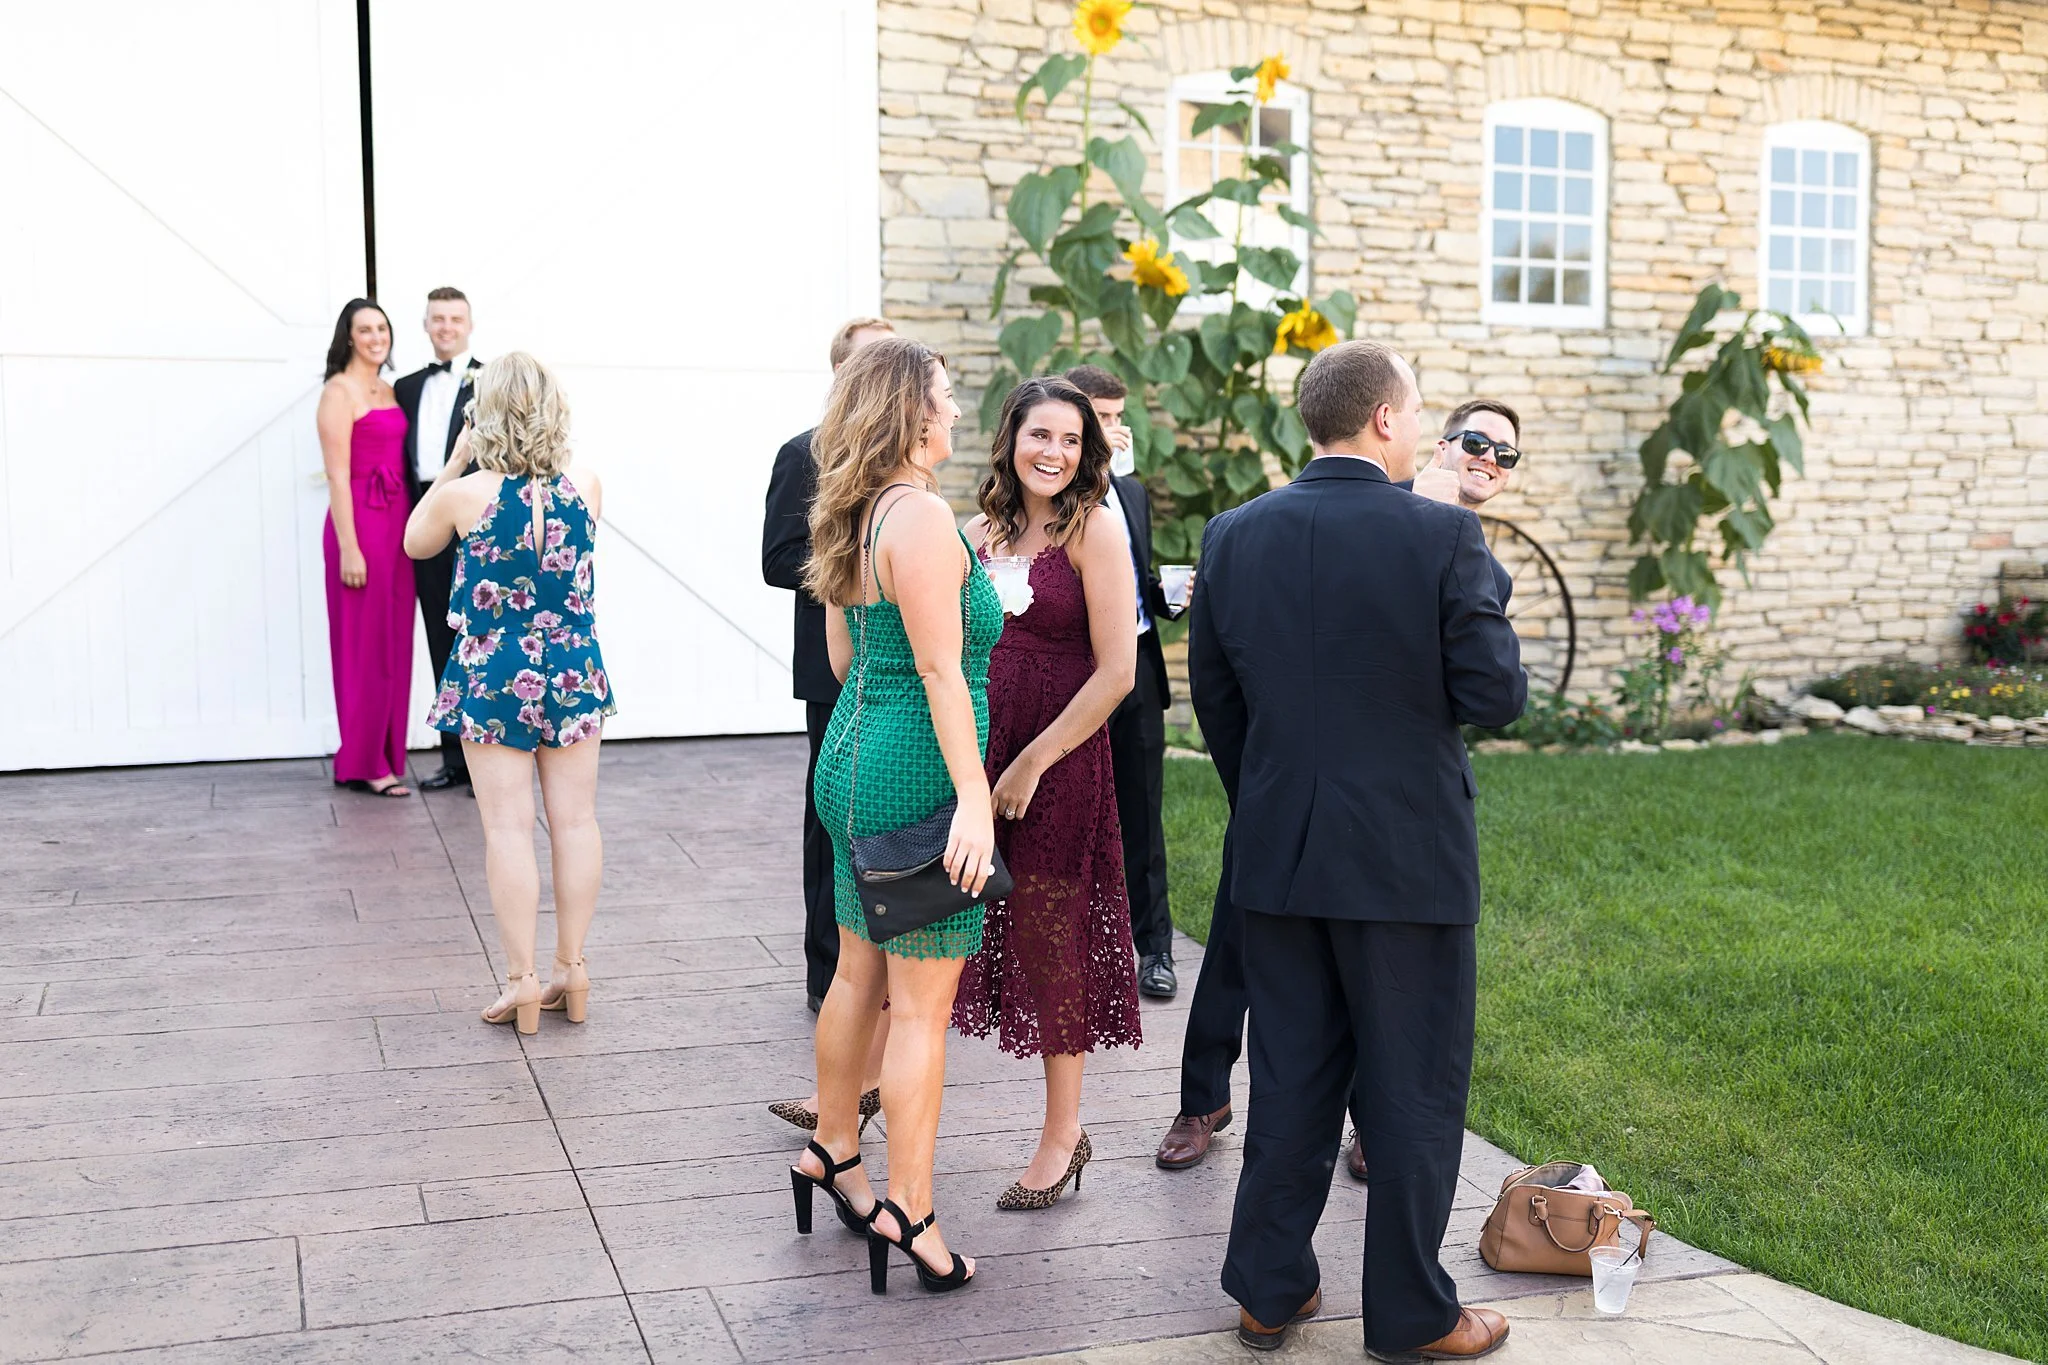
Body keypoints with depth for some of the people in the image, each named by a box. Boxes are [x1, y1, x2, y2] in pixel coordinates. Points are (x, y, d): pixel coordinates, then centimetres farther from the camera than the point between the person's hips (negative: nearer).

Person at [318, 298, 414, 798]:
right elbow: (337, 475, -12)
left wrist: (410, 529, 7)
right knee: (365, 645, -2)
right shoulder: (339, 392, -7)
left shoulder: (390, 391, 15)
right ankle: (363, 764, 5)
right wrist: (348, 549, -16)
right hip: (360, 522, -7)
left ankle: (387, 757, 17)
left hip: (398, 523, 7)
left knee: (395, 644, 10)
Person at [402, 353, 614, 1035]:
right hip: (574, 668, 3)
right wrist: (552, 451, 12)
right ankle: (571, 968, 18)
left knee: (508, 827, 3)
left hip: (493, 676, -3)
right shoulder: (586, 484, -7)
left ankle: (522, 981, 6)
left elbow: (415, 543, 7)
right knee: (575, 819, 10)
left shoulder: (465, 493, -14)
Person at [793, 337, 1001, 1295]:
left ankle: (832, 1153, 34)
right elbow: (940, 670, -22)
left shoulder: (856, 517, 10)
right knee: (922, 1003, -2)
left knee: (858, 974, 20)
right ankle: (909, 1214, 5)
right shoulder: (921, 515, -18)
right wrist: (973, 799, -22)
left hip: (855, 758, 10)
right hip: (917, 776, -10)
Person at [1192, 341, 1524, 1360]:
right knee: (1411, 1092, 9)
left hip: (1277, 855, 4)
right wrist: (1485, 605, 7)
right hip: (1408, 856, -4)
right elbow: (1495, 695, -12)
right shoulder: (1443, 536, -14)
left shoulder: (1234, 536, 0)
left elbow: (1214, 695, 7)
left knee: (1290, 1081, 16)